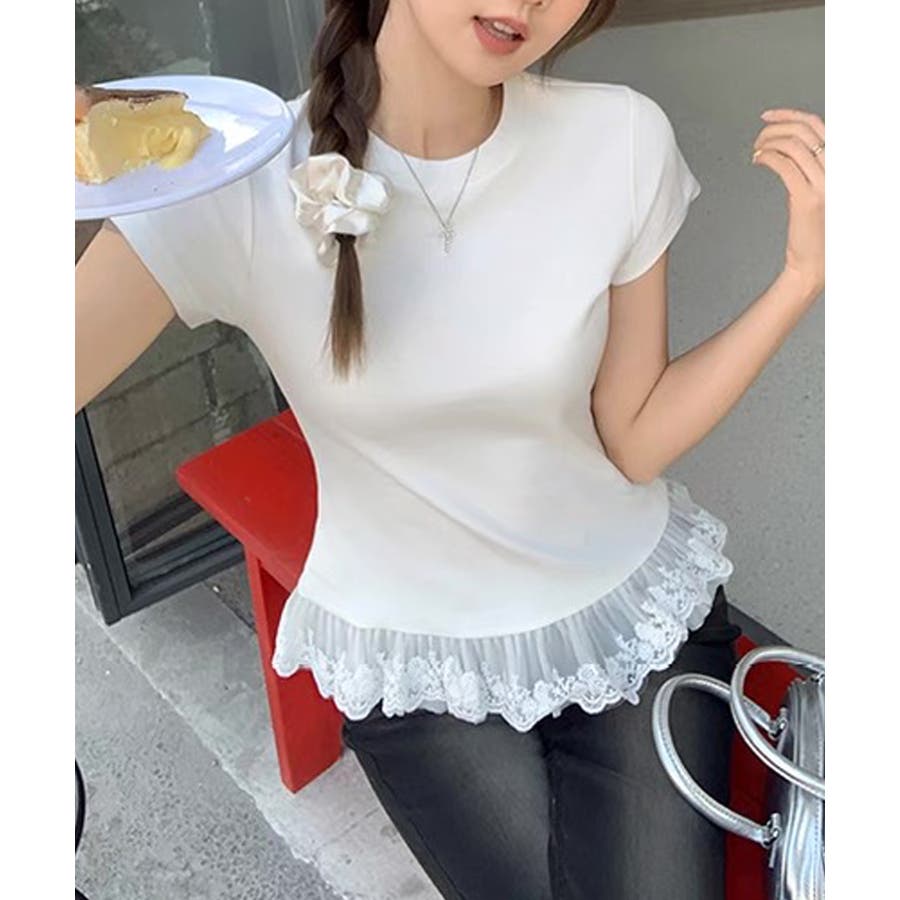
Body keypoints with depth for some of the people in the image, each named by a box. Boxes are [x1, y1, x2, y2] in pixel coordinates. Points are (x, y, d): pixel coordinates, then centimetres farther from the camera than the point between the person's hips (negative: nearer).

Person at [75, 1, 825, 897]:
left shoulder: (621, 140, -15)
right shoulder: (237, 187, -20)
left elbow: (636, 441, -9)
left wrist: (804, 275, -18)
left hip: (637, 615, 2)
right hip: (411, 664, -1)